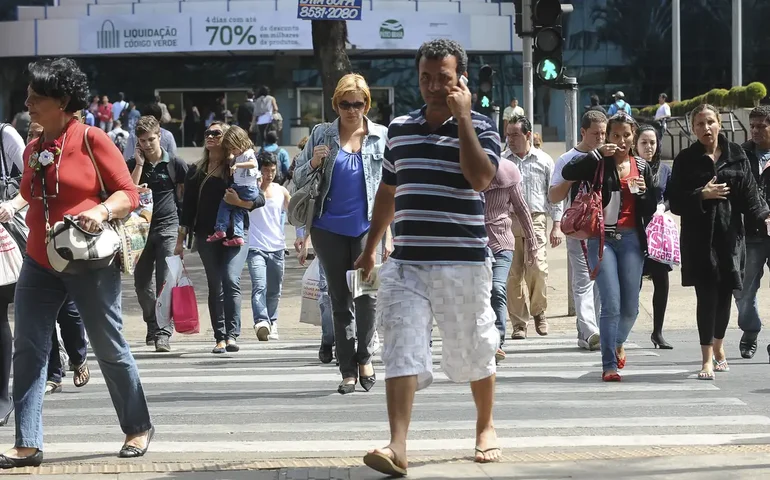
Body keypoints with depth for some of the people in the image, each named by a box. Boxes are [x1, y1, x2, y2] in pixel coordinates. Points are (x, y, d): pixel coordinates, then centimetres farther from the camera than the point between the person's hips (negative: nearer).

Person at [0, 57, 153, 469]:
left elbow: (128, 193, -8)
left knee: (110, 349, 6)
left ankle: (139, 428, 24)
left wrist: (102, 212, -24)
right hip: (39, 264, 6)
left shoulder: (91, 140, -9)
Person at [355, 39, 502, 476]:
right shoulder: (399, 128, 11)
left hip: (463, 263, -3)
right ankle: (398, 447, -19)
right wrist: (371, 247, 24)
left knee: (473, 352, 10)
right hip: (407, 264, 3)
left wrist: (462, 117, -17)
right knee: (403, 351, -11)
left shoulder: (479, 128, -2)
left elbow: (480, 178, -21)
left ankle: (486, 428, 32)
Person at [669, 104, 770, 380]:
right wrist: (702, 196, -14)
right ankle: (707, 359, -3)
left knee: (725, 294, 7)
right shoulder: (686, 160, 3)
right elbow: (675, 202, 0)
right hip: (699, 238, -2)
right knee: (707, 295, -8)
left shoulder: (736, 156, 7)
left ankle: (718, 347, 32)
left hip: (730, 235, 2)